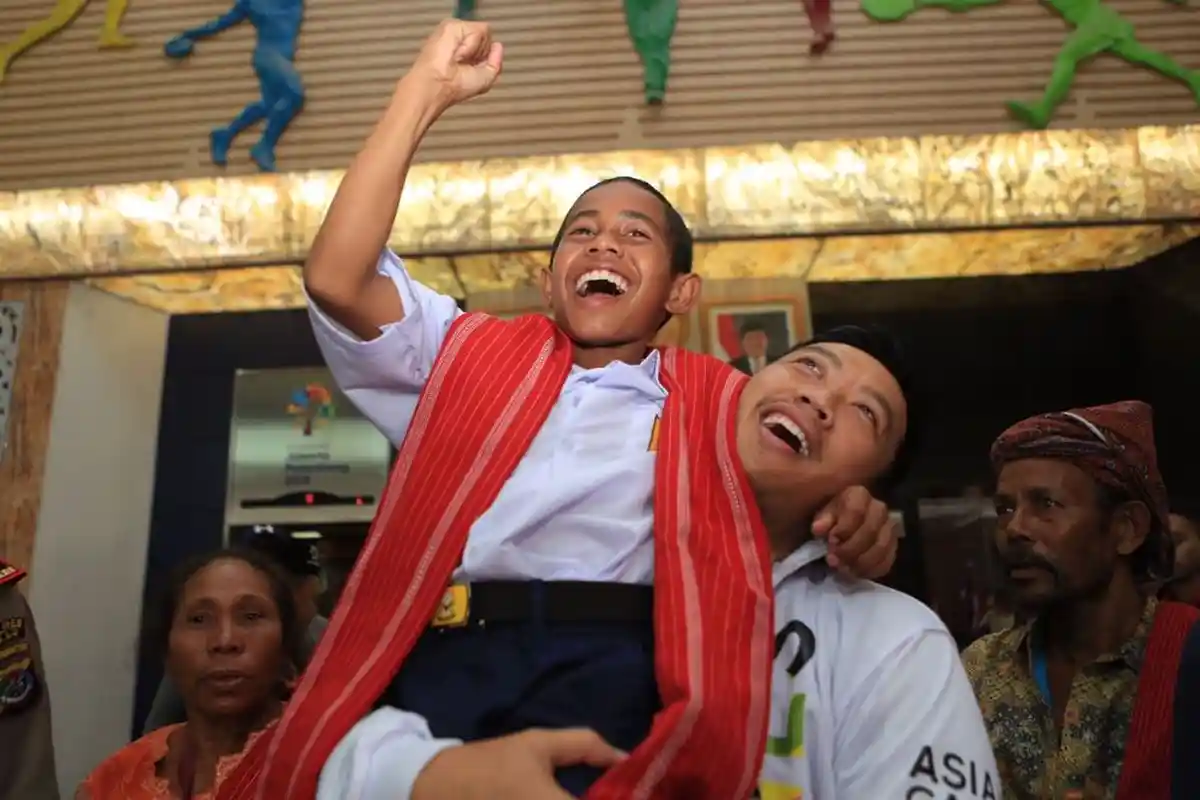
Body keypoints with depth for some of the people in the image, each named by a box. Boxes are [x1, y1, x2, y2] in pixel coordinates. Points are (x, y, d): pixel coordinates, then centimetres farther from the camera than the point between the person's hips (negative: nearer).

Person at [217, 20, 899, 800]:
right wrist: (428, 89, 6)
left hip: (614, 670, 0)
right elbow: (335, 280, 6)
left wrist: (853, 516, -7)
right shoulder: (472, 352, 18)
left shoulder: (719, 400, 17)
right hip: (443, 658, 1)